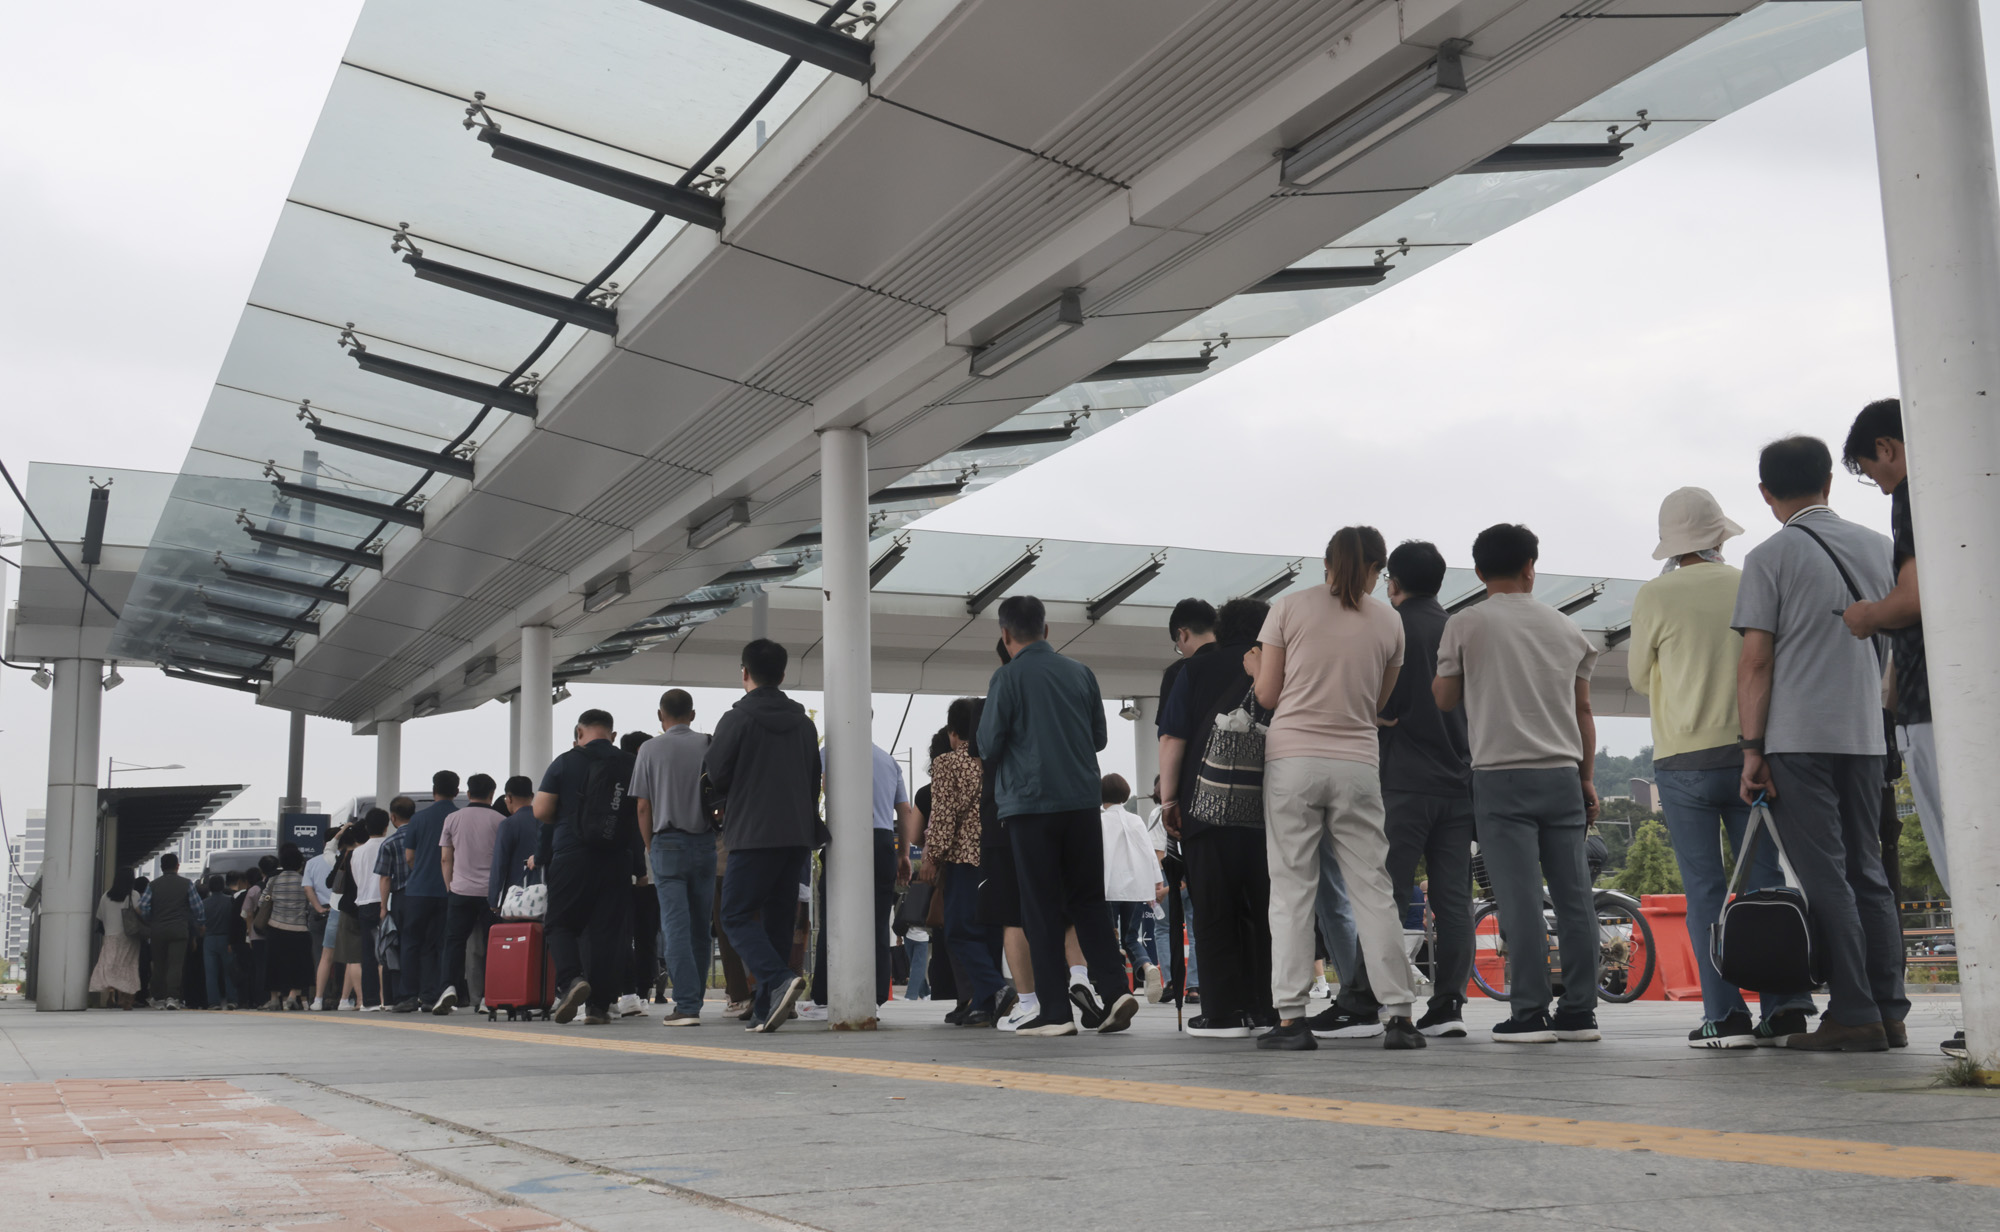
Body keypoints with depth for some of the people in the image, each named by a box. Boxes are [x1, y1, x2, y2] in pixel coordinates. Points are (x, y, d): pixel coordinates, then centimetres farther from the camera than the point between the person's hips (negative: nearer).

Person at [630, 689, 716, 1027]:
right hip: (704, 843, 2)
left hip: (668, 843, -2)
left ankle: (686, 1005, -11)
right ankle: (694, 1001, 16)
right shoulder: (709, 746, 3)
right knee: (700, 927, 10)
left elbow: (643, 806, -2)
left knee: (676, 927, -5)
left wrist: (650, 848, 9)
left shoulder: (650, 749, -1)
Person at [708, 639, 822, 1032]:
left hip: (753, 836, -6)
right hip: (798, 834, 6)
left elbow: (715, 775, -5)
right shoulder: (804, 722, 12)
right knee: (778, 917, 10)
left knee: (736, 915, 0)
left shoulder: (737, 719, -6)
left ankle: (778, 980, -22)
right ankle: (765, 1009, 8)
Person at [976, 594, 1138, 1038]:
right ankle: (1114, 988, -1)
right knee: (1088, 901, 12)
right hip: (1083, 800, 4)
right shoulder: (1081, 673, 8)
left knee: (1041, 907, 1)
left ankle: (1055, 1013, 0)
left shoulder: (1008, 677, -6)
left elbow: (988, 745, -5)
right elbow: (1100, 736, 14)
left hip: (1030, 802, -4)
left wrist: (1000, 768, 17)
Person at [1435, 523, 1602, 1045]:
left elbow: (1444, 699, 7)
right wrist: (1587, 778, 19)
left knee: (1520, 898, -5)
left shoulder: (1465, 624, 0)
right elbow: (1583, 711, 14)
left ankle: (1530, 1014, -6)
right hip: (1562, 774, 4)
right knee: (1573, 894, 6)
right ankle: (1580, 1011, 9)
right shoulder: (1565, 627, 12)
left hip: (1501, 776, -4)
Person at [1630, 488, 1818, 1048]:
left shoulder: (1655, 596, -6)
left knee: (1705, 890, 0)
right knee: (1765, 881, 8)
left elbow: (1640, 677, 7)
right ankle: (1786, 1002, 3)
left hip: (1684, 760, -3)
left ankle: (1725, 1016, -2)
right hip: (1752, 752, 3)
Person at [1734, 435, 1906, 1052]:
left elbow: (1756, 660, -9)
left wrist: (1752, 747, -6)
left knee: (1824, 877, -4)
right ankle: (1889, 1012, 10)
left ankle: (1853, 1015, -6)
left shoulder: (1771, 556, -5)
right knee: (1866, 870, 11)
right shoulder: (1879, 547, 10)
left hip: (1798, 738, -5)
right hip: (1865, 735, 5)